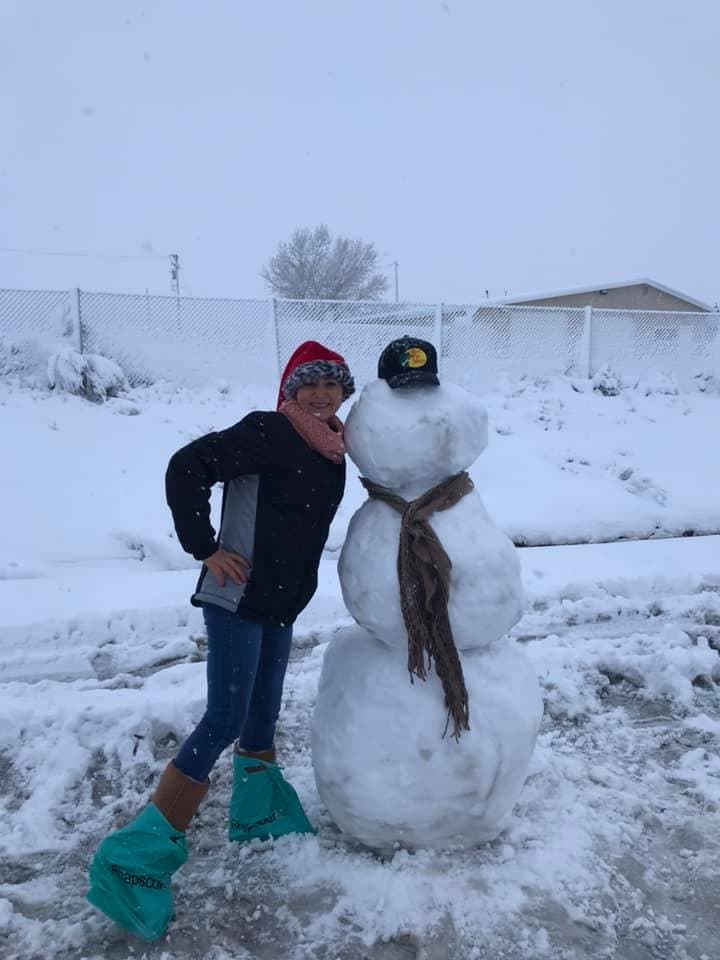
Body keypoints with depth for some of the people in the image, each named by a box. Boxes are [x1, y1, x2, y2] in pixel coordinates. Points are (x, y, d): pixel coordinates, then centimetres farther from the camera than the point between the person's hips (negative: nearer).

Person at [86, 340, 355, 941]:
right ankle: (135, 860, 2)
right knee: (226, 718, -9)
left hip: (282, 603, 8)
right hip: (237, 597, -8)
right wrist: (205, 549, -19)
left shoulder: (332, 448, 7)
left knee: (263, 714, 19)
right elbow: (187, 469, -22)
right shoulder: (265, 433, -17)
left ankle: (257, 818, 41)